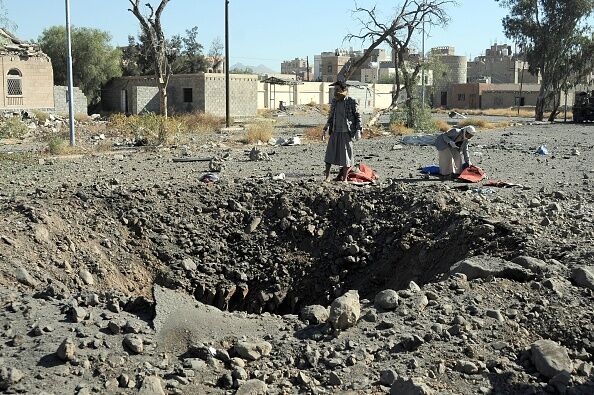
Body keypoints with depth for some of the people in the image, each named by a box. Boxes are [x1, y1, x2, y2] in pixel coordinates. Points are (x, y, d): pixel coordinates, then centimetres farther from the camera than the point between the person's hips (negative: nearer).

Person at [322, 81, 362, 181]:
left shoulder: (352, 102, -4)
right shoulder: (334, 102, 10)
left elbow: (358, 117, -1)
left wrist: (358, 131, -9)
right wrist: (325, 130, 15)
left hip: (347, 132, -4)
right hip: (335, 132, 4)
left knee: (346, 154, 1)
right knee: (330, 153, 0)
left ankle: (344, 178, 11)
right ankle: (327, 176, 6)